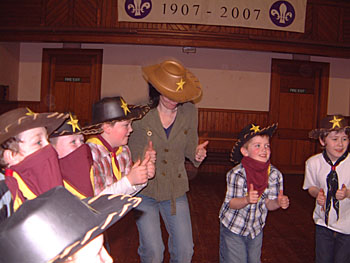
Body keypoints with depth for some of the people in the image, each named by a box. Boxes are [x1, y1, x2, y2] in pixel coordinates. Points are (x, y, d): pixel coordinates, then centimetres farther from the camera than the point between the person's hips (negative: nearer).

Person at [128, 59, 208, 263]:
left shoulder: (189, 111, -3)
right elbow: (132, 154, -2)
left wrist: (196, 153, -14)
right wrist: (144, 158, -24)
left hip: (176, 190, 3)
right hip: (144, 190, -2)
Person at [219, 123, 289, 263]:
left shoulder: (274, 174, -13)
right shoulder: (236, 174, -25)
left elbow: (268, 203, -6)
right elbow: (231, 203, -19)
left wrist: (278, 202, -28)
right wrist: (247, 199, -38)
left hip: (256, 228, 4)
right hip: (233, 227, -4)